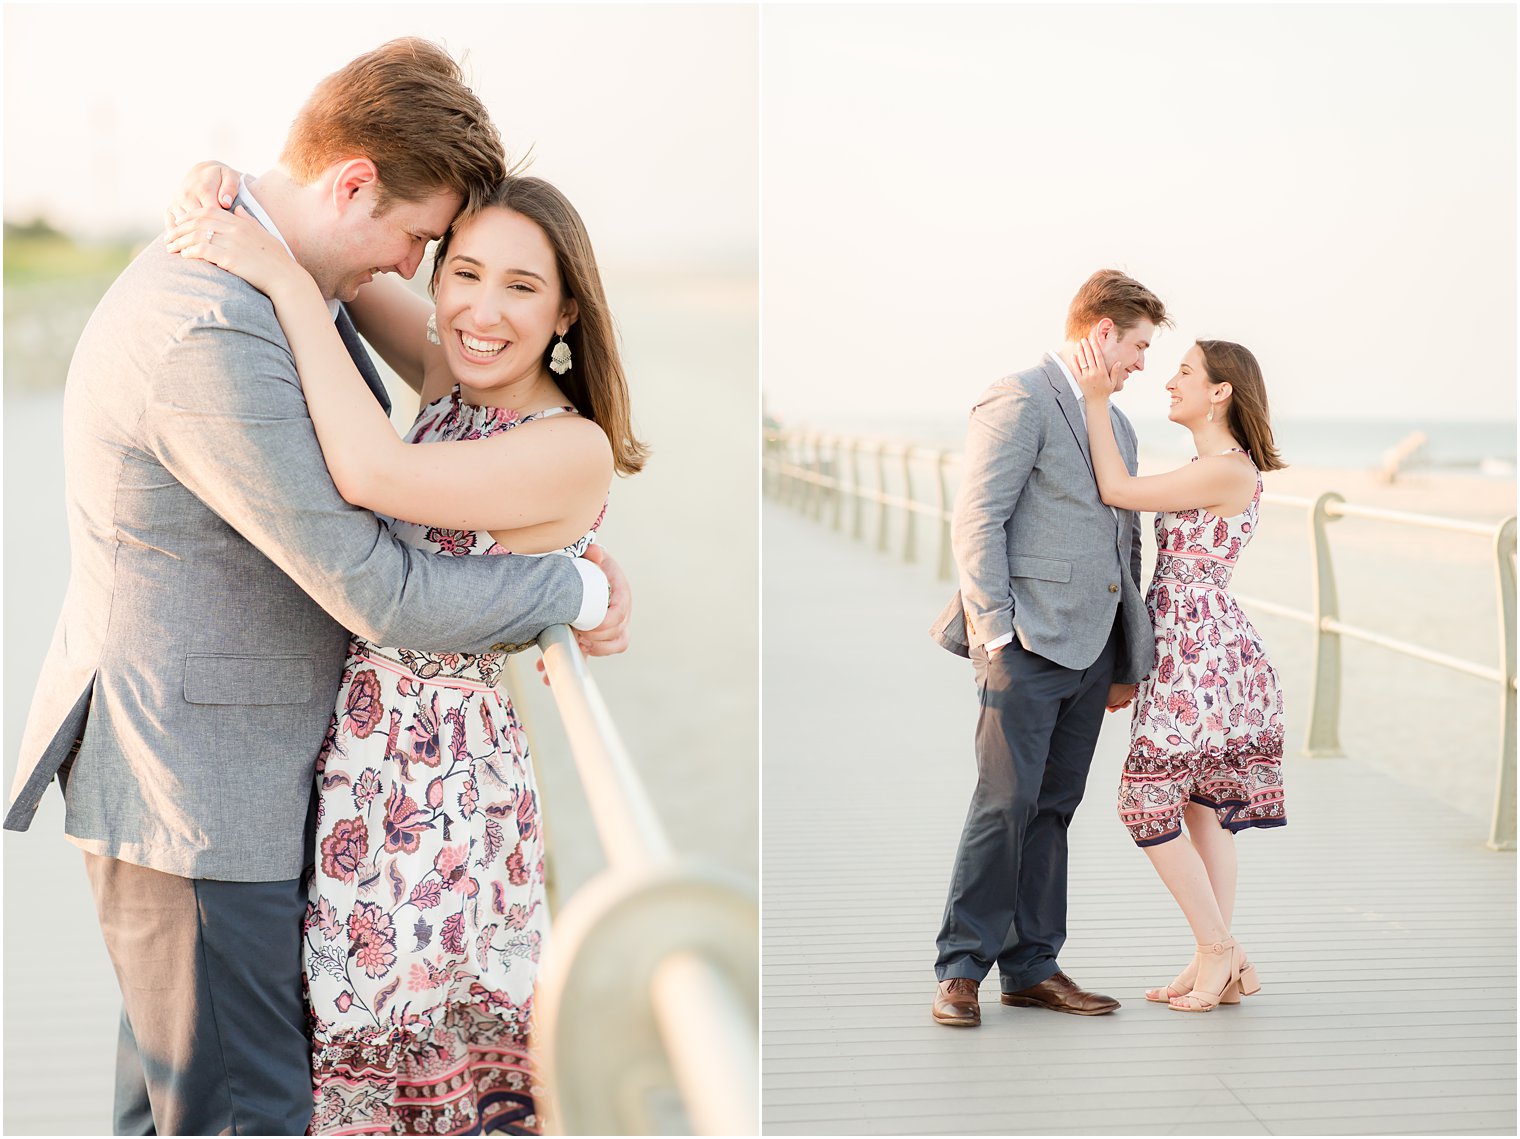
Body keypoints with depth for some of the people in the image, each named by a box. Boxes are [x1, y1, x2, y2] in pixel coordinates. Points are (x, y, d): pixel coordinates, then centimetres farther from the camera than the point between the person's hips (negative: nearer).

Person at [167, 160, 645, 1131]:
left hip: (440, 789, -7)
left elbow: (373, 474, -33)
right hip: (349, 757, 7)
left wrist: (288, 279, -27)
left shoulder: (574, 450, -20)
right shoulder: (451, 380, 2)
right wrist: (236, 193, -8)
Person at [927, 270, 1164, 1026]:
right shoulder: (1019, 401, -5)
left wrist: (1128, 659, 18)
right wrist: (995, 632, -16)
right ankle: (960, 970, 1)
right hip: (1029, 643, -8)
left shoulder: (1116, 424, 21)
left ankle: (1032, 969, 16)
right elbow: (978, 522, -11)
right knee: (1006, 804, -8)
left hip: (1091, 648, 8)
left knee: (1053, 809, 10)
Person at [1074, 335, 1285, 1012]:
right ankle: (1222, 966, 14)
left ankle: (1218, 950, 4)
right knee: (1202, 805, 10)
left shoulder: (1229, 471, -16)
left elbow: (1117, 491, -15)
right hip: (1200, 650, 10)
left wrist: (1098, 401, -12)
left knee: (1148, 799, -6)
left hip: (1200, 648, -10)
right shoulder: (1210, 467, 15)